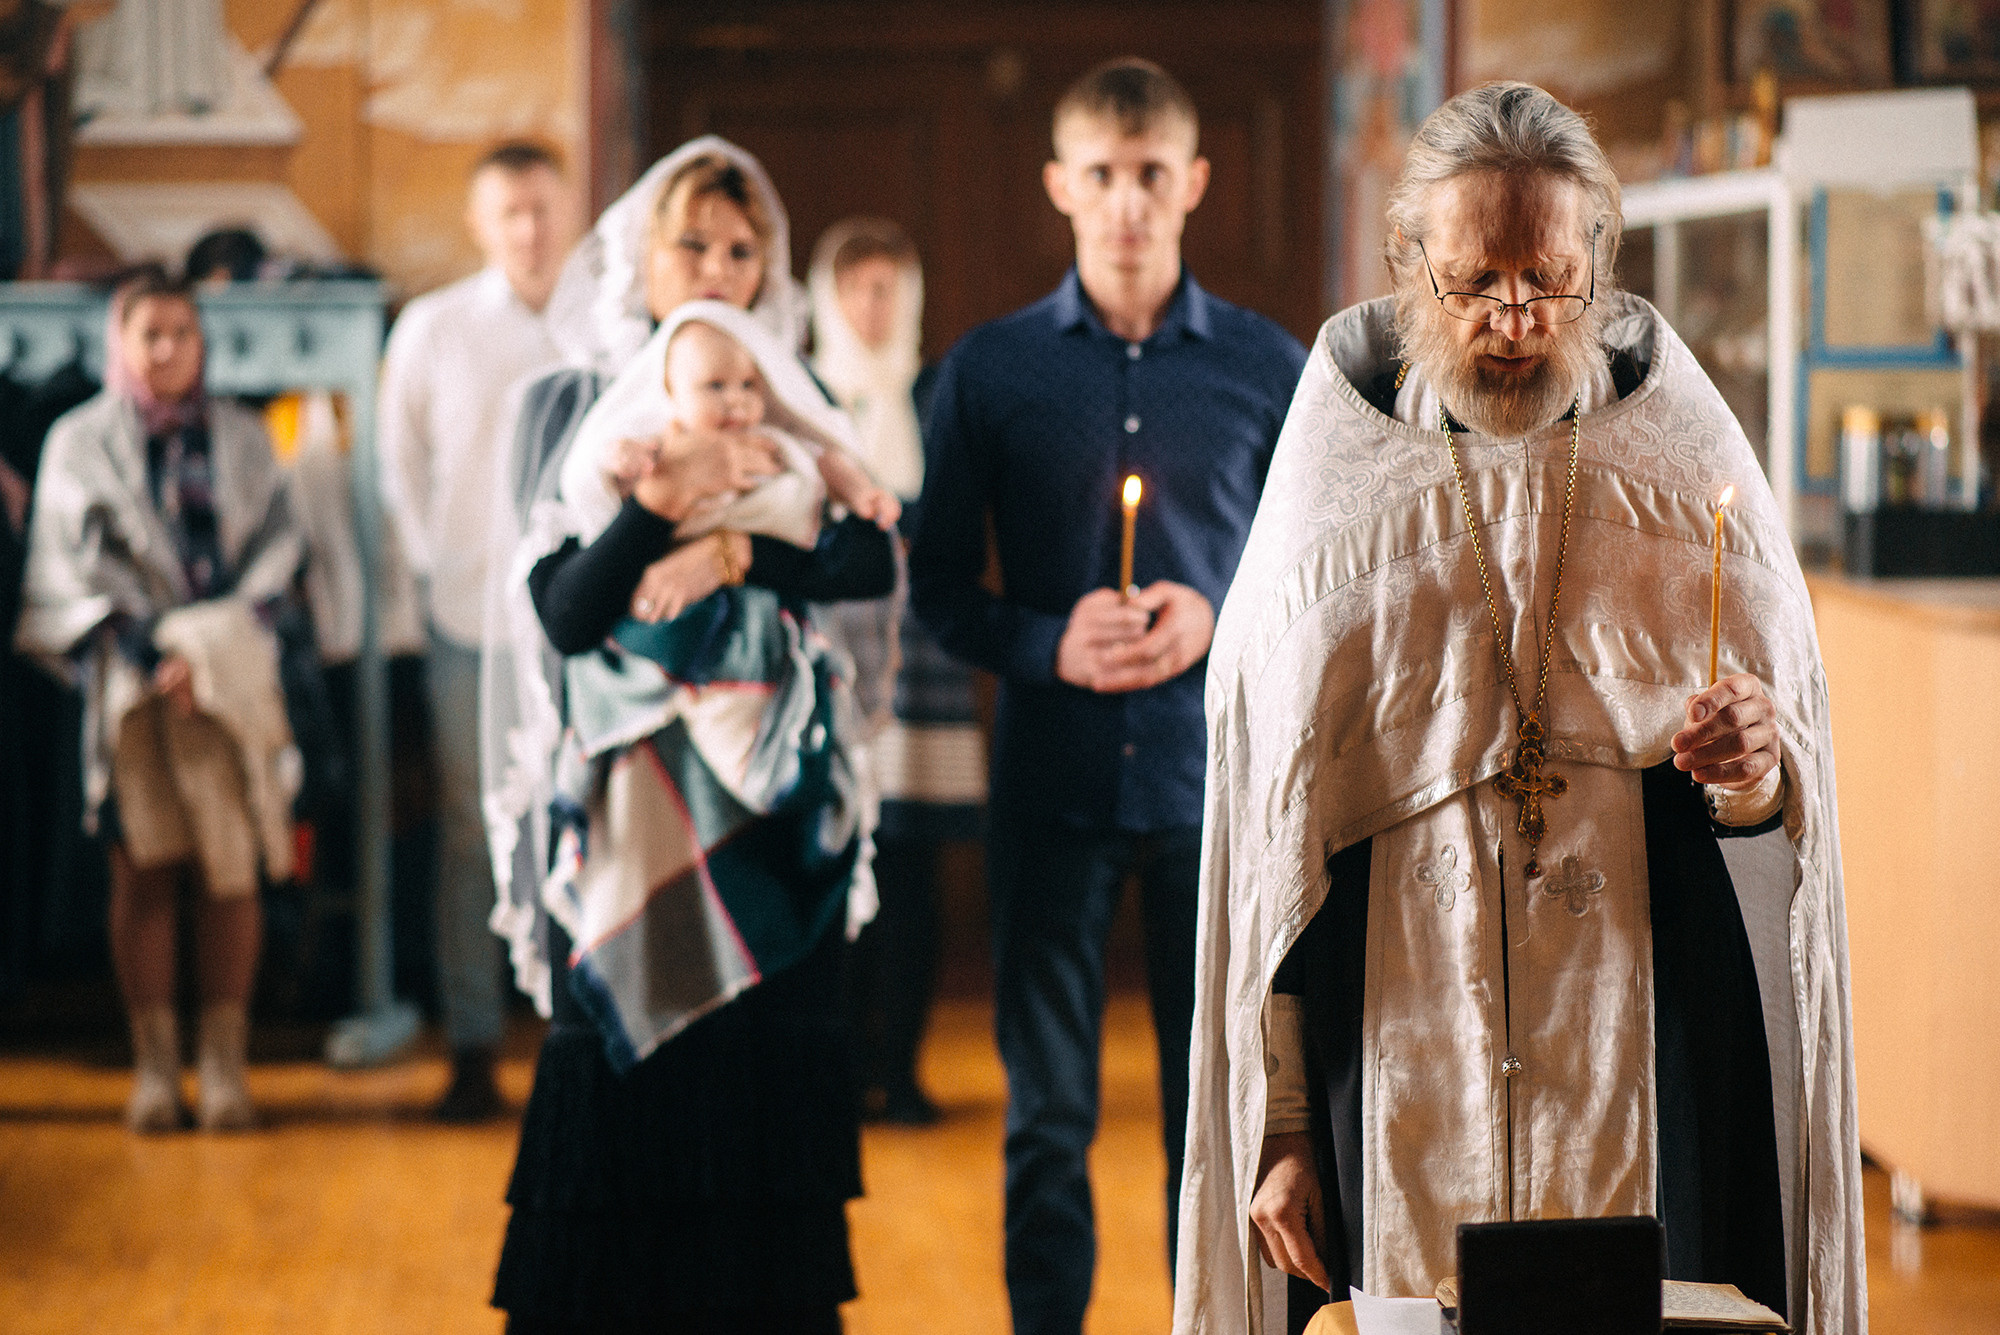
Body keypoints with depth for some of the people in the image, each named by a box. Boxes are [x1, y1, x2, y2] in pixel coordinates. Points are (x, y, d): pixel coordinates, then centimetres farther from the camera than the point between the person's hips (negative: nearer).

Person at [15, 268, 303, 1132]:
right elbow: (81, 563, 0)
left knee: (231, 872, -4)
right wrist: (156, 646, -11)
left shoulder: (242, 441, 12)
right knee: (144, 872, -2)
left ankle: (225, 1062, -1)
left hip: (229, 684, 1)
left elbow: (274, 551, 5)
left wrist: (209, 649, -8)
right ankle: (154, 1066, 1)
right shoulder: (78, 443, 7)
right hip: (129, 685, -1)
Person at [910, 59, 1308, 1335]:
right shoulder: (989, 370, 2)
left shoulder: (1270, 368, 3)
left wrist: (1221, 620, -11)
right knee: (1049, 1110, 6)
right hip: (1054, 782, 0)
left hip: (1215, 778, 0)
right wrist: (1046, 645, -14)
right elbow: (939, 585, 4)